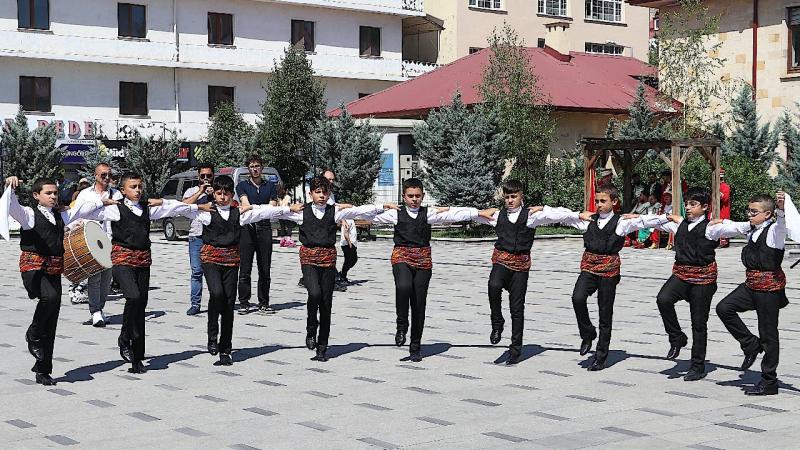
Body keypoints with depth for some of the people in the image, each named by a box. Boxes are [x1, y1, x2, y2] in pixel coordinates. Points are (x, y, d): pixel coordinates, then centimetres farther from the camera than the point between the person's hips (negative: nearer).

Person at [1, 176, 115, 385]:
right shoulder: (29, 214, -1)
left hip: (54, 270, 6)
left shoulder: (61, 216, 17)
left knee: (51, 324, 5)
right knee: (50, 297, -35)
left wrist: (102, 202, 40)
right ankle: (33, 336, -9)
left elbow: (81, 210, 32)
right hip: (33, 267, -6)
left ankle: (43, 370, 12)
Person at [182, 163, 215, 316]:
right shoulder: (192, 191, 13)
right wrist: (200, 192, -4)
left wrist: (213, 195, -7)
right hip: (196, 236, 0)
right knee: (196, 271, -4)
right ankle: (195, 304, 0)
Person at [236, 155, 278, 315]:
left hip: (264, 228, 2)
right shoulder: (242, 186, 12)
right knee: (245, 269, -3)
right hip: (247, 228, -1)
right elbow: (245, 204, -4)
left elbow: (273, 207, 5)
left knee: (265, 269, 1)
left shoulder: (270, 186, 17)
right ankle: (244, 303, 0)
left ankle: (264, 303, 6)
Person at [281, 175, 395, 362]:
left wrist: (384, 206, 3)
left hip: (328, 259, 2)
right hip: (309, 259, -2)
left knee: (326, 303, 3)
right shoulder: (302, 211, 4)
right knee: (315, 293, -25)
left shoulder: (335, 211, 7)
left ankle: (322, 348, 12)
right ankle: (311, 329, 1)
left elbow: (360, 210, 7)